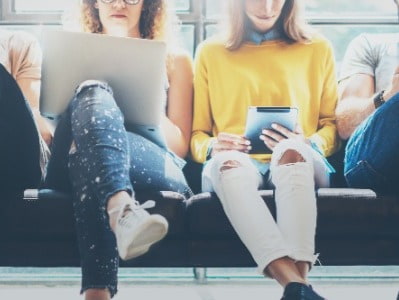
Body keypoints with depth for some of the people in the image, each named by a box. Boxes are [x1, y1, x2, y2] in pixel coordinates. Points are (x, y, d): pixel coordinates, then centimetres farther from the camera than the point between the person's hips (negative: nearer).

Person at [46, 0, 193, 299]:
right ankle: (122, 212, -64)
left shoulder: (174, 59, 24)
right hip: (70, 161, 1)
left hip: (153, 166, -1)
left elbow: (180, 146, 17)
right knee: (93, 94, -33)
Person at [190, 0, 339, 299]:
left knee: (291, 149, -38)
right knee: (227, 161, -38)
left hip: (300, 163, 0)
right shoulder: (210, 53, 18)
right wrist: (211, 147, -7)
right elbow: (196, 134, 17)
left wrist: (310, 144, -7)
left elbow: (332, 124, 16)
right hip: (236, 164, 0)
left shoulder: (318, 49, 19)